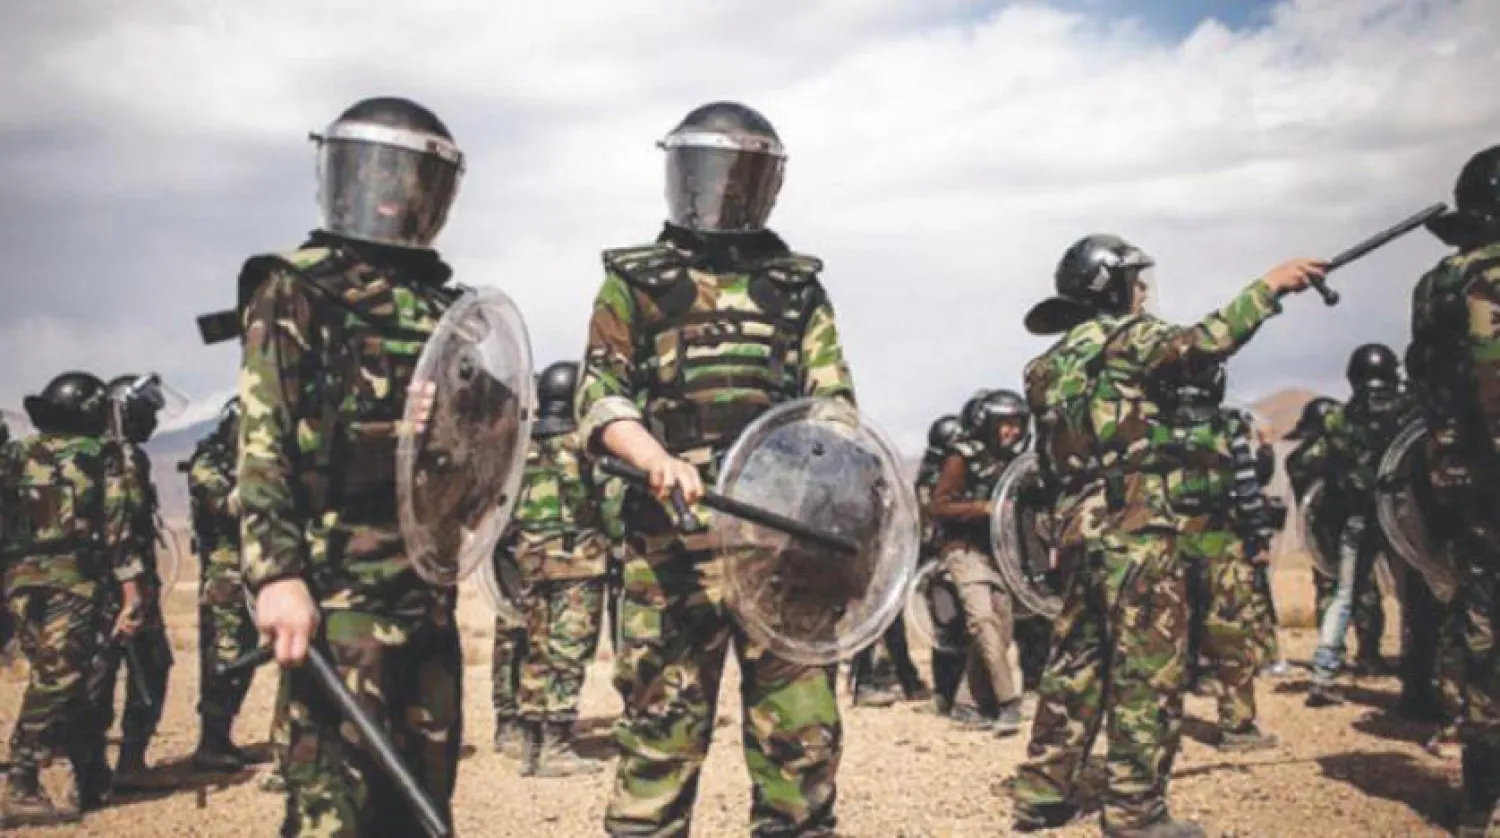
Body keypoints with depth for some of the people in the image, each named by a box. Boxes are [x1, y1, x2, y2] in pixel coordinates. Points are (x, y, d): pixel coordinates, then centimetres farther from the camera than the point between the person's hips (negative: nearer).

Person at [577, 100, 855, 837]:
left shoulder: (799, 287, 16)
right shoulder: (636, 282, 10)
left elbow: (834, 401, 12)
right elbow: (599, 399, 2)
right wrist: (657, 460, -17)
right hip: (674, 541, -2)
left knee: (802, 728, 4)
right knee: (660, 726, 1)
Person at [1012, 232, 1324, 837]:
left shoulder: (1052, 364, 18)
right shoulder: (1121, 336, -6)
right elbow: (1200, 343, -21)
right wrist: (1268, 288, -14)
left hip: (1079, 526, 9)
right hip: (1134, 524, -9)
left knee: (1077, 661, 14)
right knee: (1148, 669, -3)